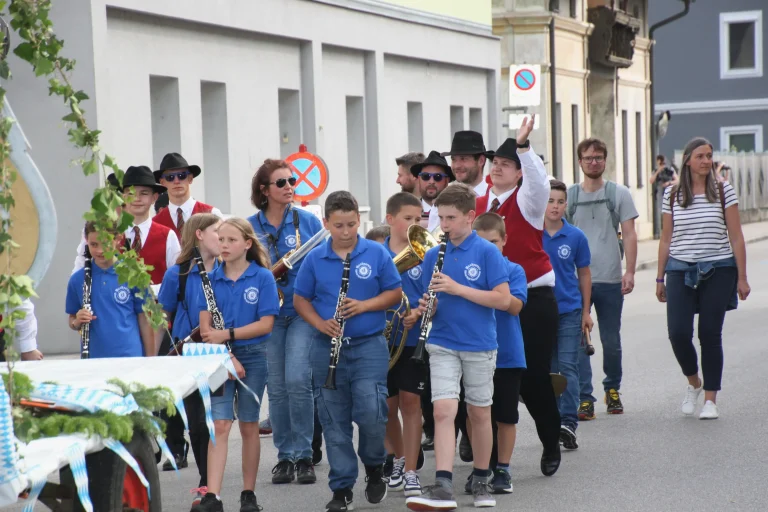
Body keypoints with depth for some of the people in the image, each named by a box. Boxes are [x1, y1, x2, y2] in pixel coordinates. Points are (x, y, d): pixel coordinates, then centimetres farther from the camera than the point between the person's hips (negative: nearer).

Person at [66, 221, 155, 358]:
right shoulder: (77, 280, 3)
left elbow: (144, 320, 2)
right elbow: (72, 321, 13)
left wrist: (150, 361, 0)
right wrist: (77, 322, -10)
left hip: (130, 356, -2)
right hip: (94, 357, 2)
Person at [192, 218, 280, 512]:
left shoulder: (263, 277, -4)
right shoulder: (211, 279, 2)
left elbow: (266, 324, -9)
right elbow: (205, 327, -1)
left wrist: (228, 334, -18)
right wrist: (227, 357, -14)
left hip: (253, 356, -1)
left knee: (248, 425, 6)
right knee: (219, 424, -7)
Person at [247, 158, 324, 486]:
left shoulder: (308, 222, 3)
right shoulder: (249, 227, 4)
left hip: (303, 310, -2)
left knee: (297, 380, -14)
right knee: (277, 388, 4)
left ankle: (304, 456, -4)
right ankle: (284, 457, 15)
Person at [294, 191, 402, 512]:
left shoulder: (377, 253, -2)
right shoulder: (314, 259, 1)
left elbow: (394, 293, 2)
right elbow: (300, 300, 7)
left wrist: (363, 306, -14)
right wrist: (320, 323, -10)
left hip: (369, 345, -2)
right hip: (327, 347, 2)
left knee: (370, 412, -13)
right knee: (334, 420, 5)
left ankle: (375, 466, 16)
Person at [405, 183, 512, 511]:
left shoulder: (487, 252, -7)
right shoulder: (433, 255, 5)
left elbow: (503, 299, -13)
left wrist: (457, 288, -20)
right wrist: (423, 310, -11)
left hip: (479, 345, -2)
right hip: (443, 344, 2)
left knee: (479, 413, 10)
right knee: (443, 410, -10)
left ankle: (481, 480, 26)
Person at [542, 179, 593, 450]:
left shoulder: (576, 237, -1)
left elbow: (584, 274, 7)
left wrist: (586, 311, 7)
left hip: (569, 310, -1)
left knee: (568, 366, -7)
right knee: (548, 369, 9)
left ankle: (568, 422, -9)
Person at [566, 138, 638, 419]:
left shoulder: (619, 194, 4)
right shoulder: (569, 195, 6)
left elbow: (629, 235, 1)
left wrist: (630, 271, -9)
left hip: (610, 280, 0)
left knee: (611, 341, 9)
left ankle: (612, 389, 30)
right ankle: (584, 399, -8)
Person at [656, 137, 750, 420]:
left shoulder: (723, 190, 1)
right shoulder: (673, 194, 5)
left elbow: (736, 236, 1)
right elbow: (666, 239, 11)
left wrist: (742, 277, -2)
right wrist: (660, 278, 10)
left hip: (718, 270, -1)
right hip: (681, 270, 1)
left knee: (710, 334, -1)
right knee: (678, 333, -9)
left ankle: (710, 398, 9)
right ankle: (693, 382, 19)